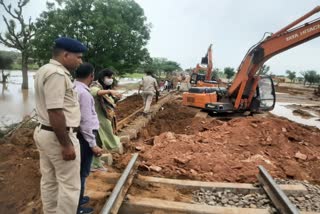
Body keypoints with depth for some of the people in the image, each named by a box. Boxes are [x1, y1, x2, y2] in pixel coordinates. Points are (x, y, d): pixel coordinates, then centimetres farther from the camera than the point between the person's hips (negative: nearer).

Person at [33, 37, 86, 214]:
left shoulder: (45, 70, 11)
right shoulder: (57, 74, -21)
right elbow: (55, 113, -27)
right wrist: (66, 145, -22)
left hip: (44, 132, 11)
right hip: (58, 136, -11)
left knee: (49, 181, 21)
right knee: (70, 186, 3)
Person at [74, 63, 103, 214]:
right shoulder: (84, 93, -22)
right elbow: (85, 122, -23)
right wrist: (93, 144, -18)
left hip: (75, 134, 10)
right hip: (84, 136, -9)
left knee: (77, 170, 22)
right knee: (82, 172, 5)